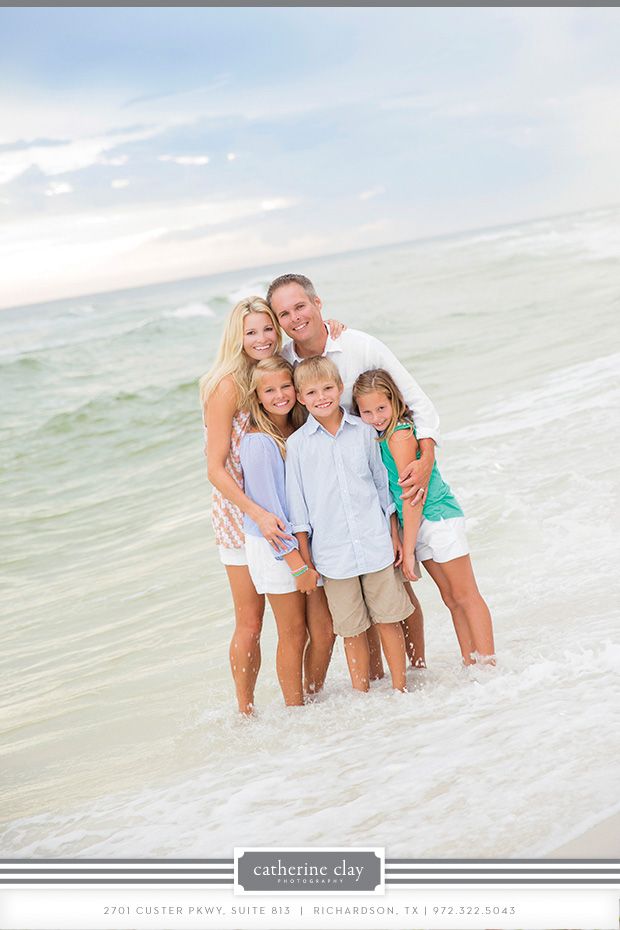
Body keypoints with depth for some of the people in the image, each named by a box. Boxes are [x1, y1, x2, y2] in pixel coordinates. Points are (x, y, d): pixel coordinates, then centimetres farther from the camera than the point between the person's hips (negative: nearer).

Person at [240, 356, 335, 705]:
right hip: (274, 547, -6)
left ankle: (314, 700, 24)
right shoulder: (257, 442, -16)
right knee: (294, 635, 3)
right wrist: (296, 561, -17)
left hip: (307, 540, 6)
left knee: (325, 631, 7)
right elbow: (268, 507, -17)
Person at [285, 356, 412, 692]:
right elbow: (297, 504, 2)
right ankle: (362, 696, 16)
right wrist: (303, 556, 1)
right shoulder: (296, 444, -2)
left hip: (375, 545, 1)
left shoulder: (363, 431, 4)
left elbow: (383, 482, 12)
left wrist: (394, 534, 12)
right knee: (353, 630, 6)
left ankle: (401, 689, 18)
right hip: (332, 552, -1)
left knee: (389, 619, 6)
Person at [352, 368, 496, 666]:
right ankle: (470, 663, 20)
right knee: (450, 598, 13)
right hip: (417, 524, 9)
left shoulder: (400, 436, -22)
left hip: (438, 517, -9)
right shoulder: (380, 435, 4)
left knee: (465, 595, 0)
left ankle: (487, 664, 6)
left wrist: (408, 550, -19)